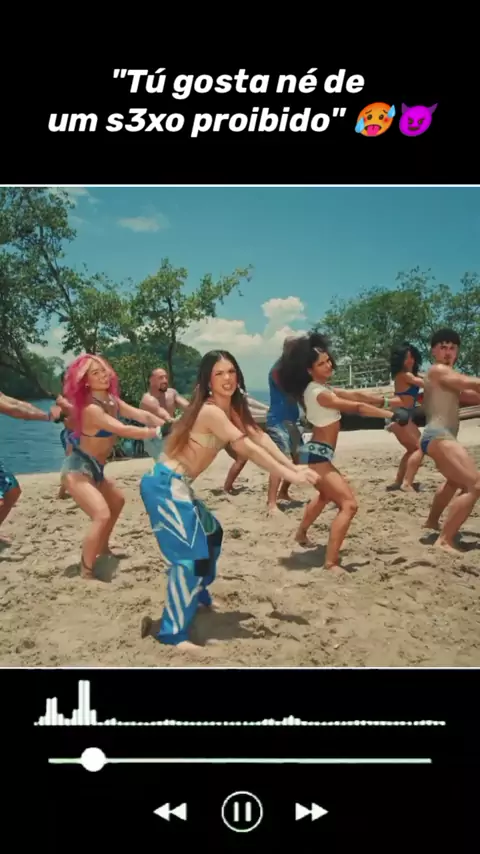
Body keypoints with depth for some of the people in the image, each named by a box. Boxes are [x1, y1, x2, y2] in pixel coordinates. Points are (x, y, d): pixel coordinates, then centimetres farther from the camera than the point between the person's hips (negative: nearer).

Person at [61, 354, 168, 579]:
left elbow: (142, 415, -4)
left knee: (117, 500, 30)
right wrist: (158, 432, -32)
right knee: (102, 515, -26)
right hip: (78, 469, -10)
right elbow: (123, 430, -33)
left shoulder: (112, 401, 4)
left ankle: (103, 548, 46)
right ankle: (86, 572, -18)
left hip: (94, 468, 10)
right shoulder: (91, 409, -24)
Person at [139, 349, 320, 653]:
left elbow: (260, 436, 2)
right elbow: (247, 449, -23)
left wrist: (292, 465, -9)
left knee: (211, 533, 26)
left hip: (177, 485, 11)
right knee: (191, 554, -15)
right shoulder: (211, 411, -21)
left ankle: (197, 595, 43)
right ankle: (172, 632, -8)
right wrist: (290, 476, -20)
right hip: (165, 485, -10)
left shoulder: (232, 407, 8)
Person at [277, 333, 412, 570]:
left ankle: (301, 534, 52)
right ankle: (331, 562, -24)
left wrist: (387, 400, 4)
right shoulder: (319, 393, -20)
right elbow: (357, 406, -22)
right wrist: (391, 414, -19)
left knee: (327, 494, 36)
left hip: (317, 454, 11)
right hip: (317, 455, -11)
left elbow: (354, 395, 9)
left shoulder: (322, 388, 11)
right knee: (348, 504, -19)